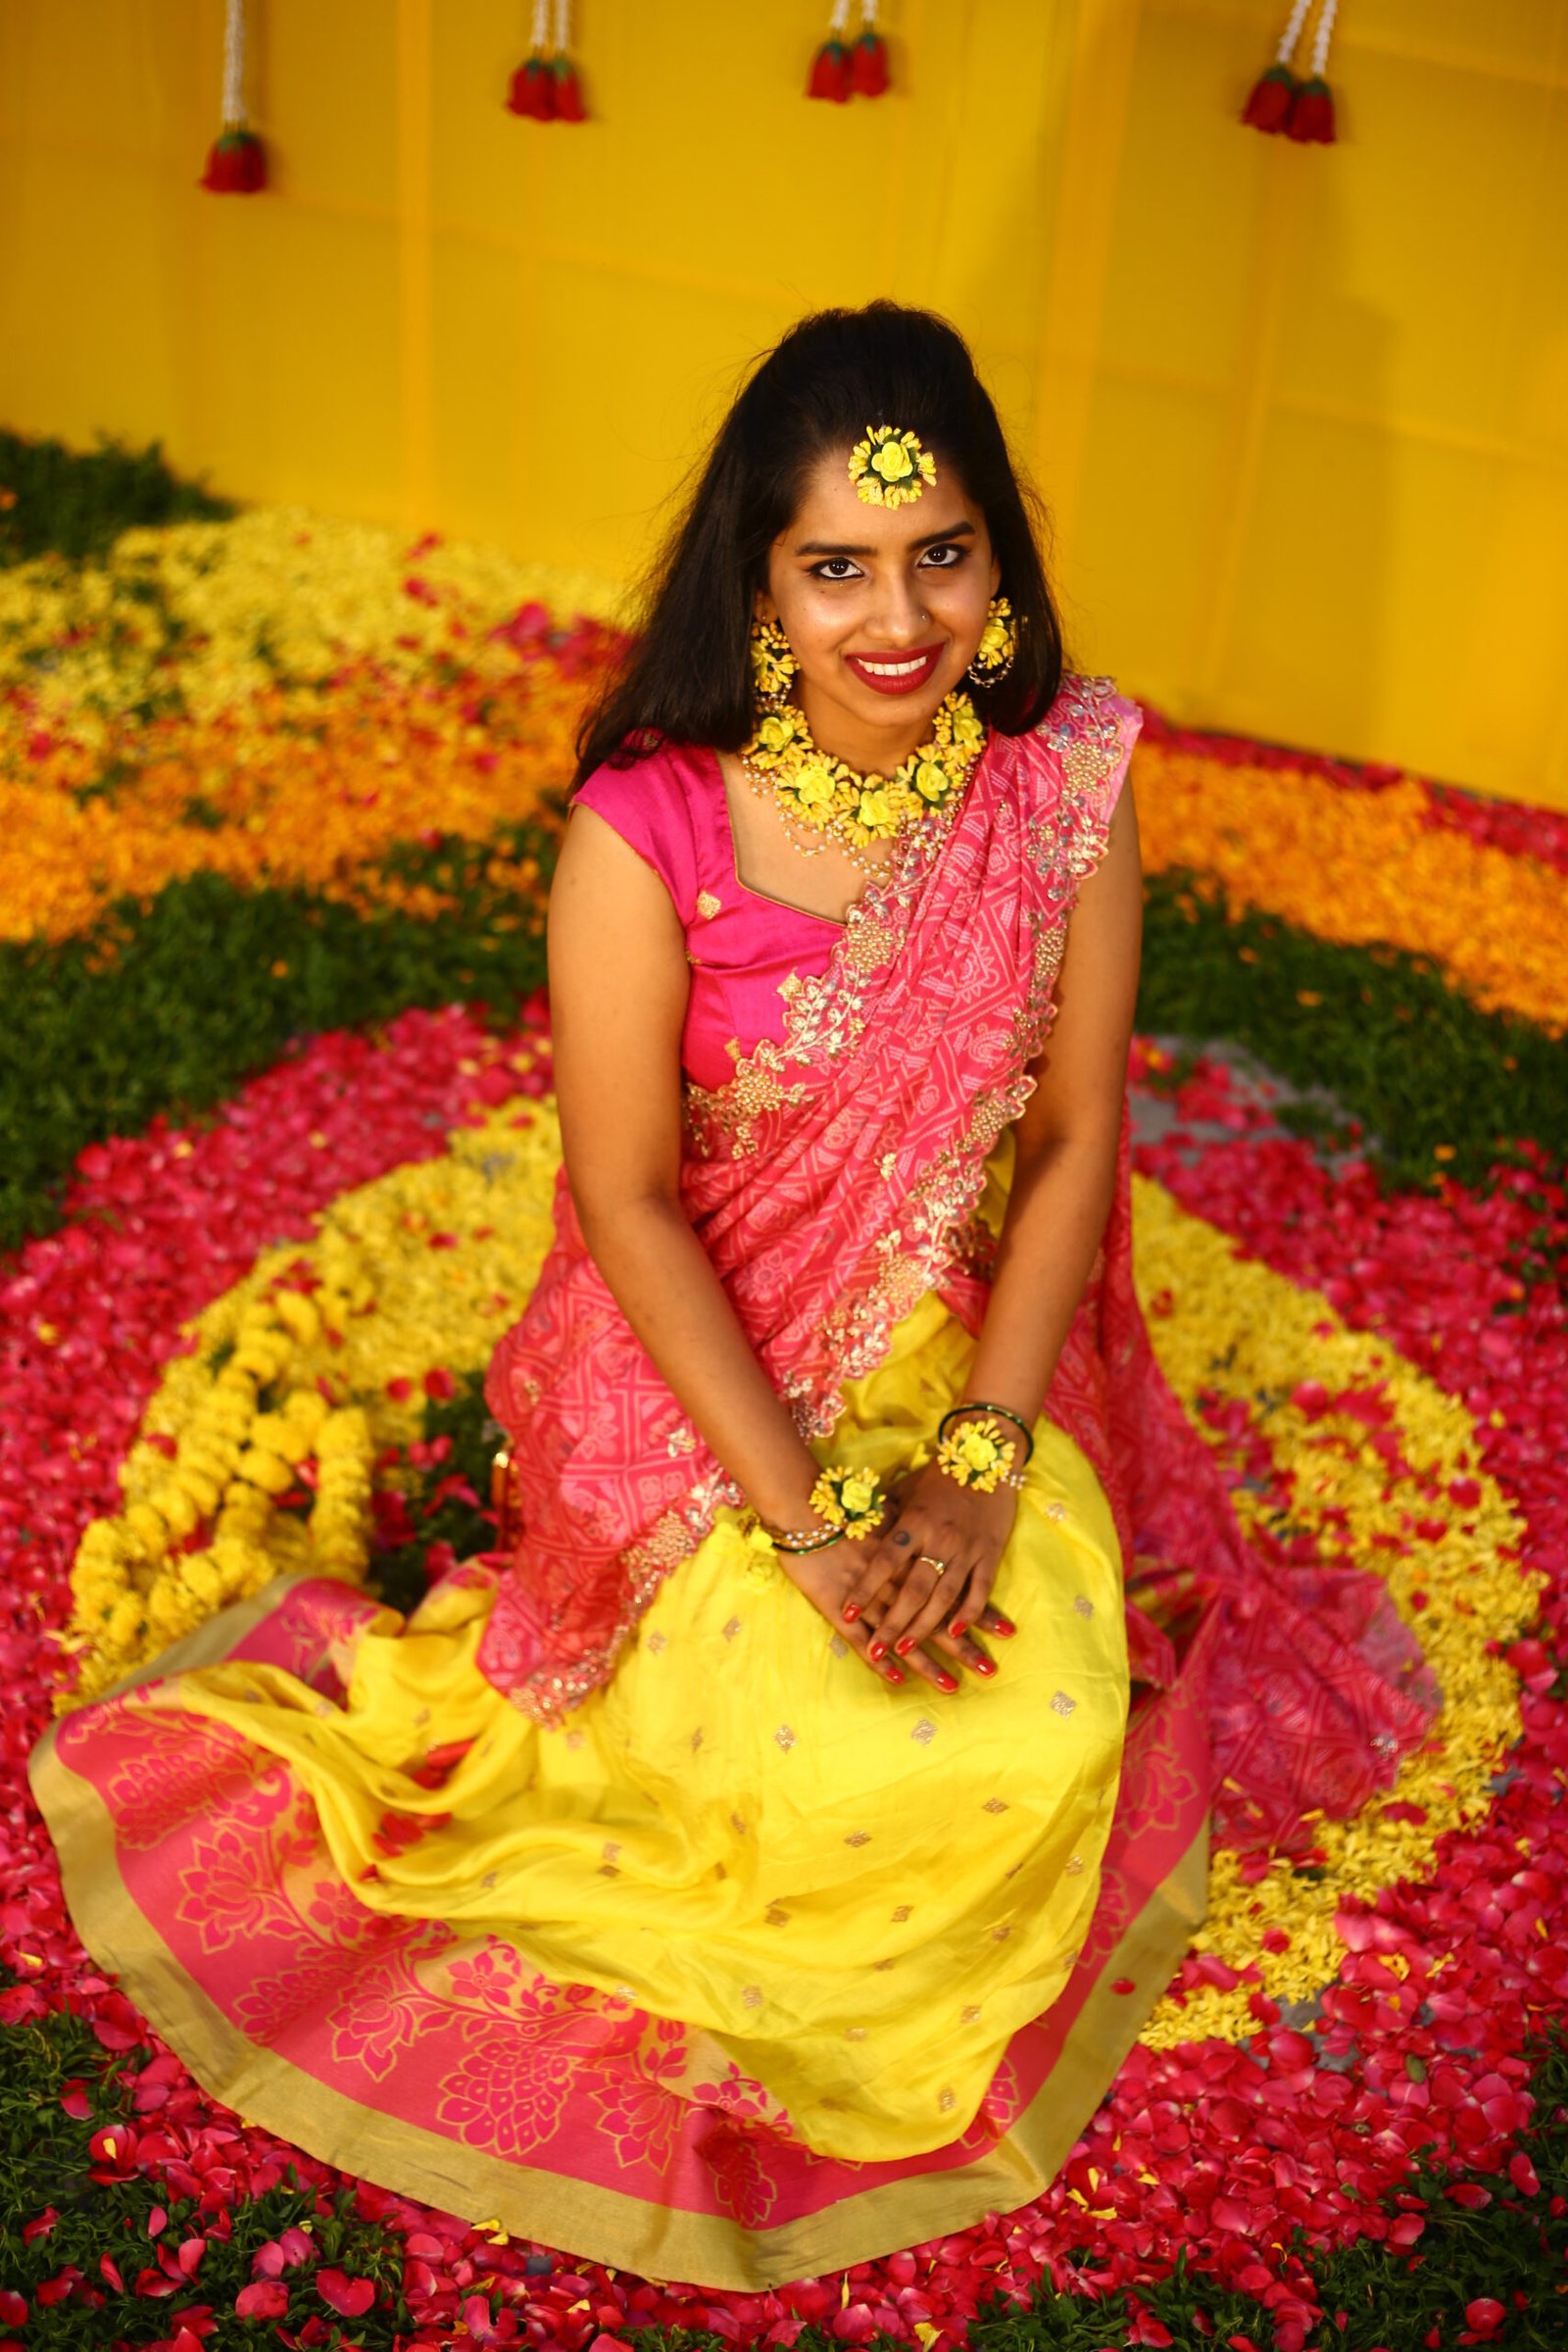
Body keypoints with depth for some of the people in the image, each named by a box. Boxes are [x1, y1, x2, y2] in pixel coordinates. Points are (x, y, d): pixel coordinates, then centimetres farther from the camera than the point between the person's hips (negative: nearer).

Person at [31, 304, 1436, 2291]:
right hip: (703, 1362, -3)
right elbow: (625, 1199, -15)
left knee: (1052, 1720, -13)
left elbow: (1076, 1140, -5)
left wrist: (977, 1465, -14)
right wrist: (809, 1518, -19)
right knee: (829, 1764, -18)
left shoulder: (1068, 784, -10)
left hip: (972, 1342, 3)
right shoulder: (648, 831, -20)